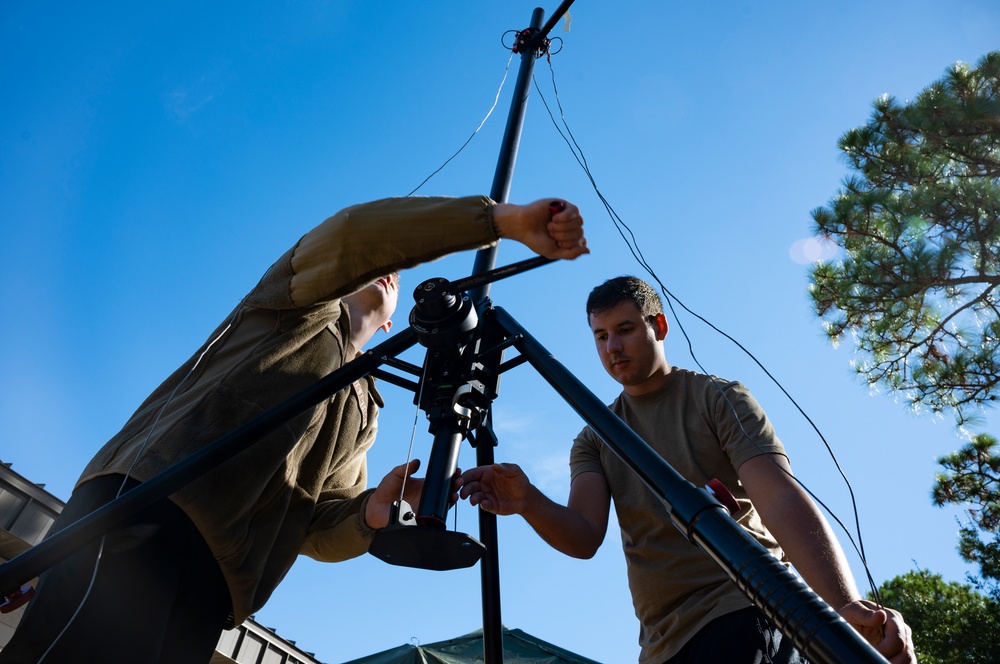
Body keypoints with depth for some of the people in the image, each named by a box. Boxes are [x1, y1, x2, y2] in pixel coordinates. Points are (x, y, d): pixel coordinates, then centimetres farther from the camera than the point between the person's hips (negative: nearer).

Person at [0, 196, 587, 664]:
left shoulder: (361, 411, 30)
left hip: (208, 585, 6)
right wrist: (503, 219, -12)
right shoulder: (309, 304, 17)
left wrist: (371, 514, -5)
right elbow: (352, 236, -7)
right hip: (147, 501, -6)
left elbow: (321, 530, 20)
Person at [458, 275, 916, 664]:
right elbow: (584, 537, -5)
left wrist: (847, 605, -30)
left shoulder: (718, 399, 0)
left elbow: (780, 496, -14)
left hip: (749, 612, -4)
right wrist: (527, 502, -27)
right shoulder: (594, 441, 11)